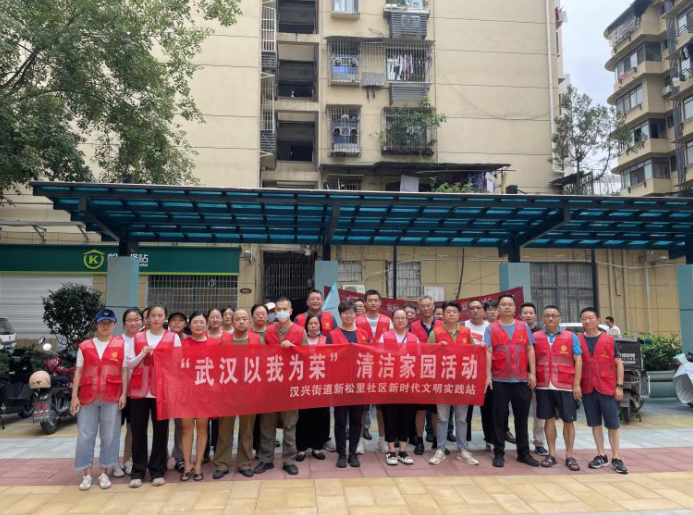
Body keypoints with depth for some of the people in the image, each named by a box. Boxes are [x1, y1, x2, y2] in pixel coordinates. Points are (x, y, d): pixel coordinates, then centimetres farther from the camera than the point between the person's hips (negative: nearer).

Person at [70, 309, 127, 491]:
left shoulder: (121, 345, 3)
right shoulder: (85, 346, 6)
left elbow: (124, 370, 3)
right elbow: (78, 372, 6)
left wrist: (124, 394, -4)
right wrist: (74, 396, 0)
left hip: (111, 397, -1)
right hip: (88, 397, 1)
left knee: (109, 436, 4)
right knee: (85, 436, 4)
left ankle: (104, 473, 15)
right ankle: (86, 474, 15)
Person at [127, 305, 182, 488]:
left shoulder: (173, 337, 5)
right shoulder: (138, 337, 10)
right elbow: (129, 364, 6)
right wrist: (143, 354, -9)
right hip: (139, 389, 1)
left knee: (160, 430, 2)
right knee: (138, 430, 3)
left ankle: (158, 471, 12)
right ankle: (138, 471, 12)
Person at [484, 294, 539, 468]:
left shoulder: (524, 326, 9)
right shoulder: (491, 328, 2)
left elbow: (530, 350, 8)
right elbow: (488, 352, -3)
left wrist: (532, 373, 1)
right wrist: (488, 375, -11)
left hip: (522, 380, 2)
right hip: (500, 380, -2)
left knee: (522, 418, 10)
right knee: (499, 418, 5)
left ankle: (524, 452, 21)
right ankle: (499, 453, 14)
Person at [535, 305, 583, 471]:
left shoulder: (571, 337, 1)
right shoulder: (535, 337, 4)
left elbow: (578, 361, 0)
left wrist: (576, 384, -5)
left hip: (566, 386, -1)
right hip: (544, 386, 1)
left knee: (568, 421, 4)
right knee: (549, 419, 8)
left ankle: (569, 456, 15)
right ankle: (551, 454, 18)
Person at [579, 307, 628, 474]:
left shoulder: (609, 340, 0)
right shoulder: (577, 340, 3)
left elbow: (618, 363, 2)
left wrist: (619, 386, -5)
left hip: (607, 388, -2)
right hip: (587, 389, 2)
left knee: (612, 424, 2)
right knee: (595, 423, 9)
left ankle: (616, 458, 10)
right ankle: (601, 456, 18)